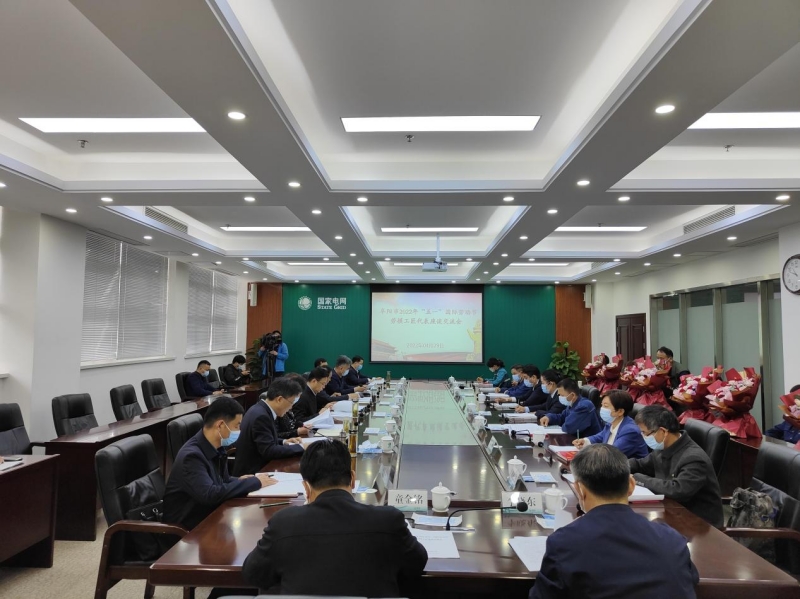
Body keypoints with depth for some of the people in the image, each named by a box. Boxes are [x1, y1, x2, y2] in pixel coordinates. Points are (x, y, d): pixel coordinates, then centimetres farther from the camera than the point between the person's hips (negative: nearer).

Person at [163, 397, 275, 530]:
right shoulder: (192, 456, -22)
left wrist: (239, 481, -8)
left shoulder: (216, 448, 0)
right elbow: (210, 494, -29)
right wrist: (254, 482, -21)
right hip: (189, 527, -7)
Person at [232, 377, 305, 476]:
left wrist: (283, 442, 4)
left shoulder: (261, 410, 4)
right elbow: (269, 451, -24)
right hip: (252, 472, -9)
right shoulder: (260, 416, -23)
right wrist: (299, 447, -16)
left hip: (259, 466, 9)